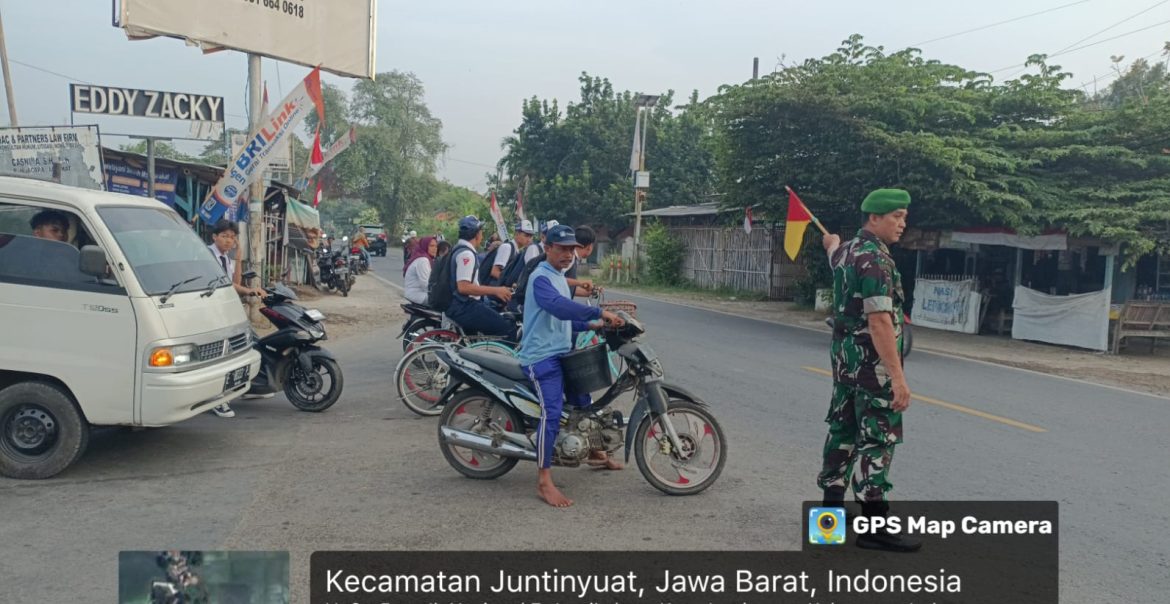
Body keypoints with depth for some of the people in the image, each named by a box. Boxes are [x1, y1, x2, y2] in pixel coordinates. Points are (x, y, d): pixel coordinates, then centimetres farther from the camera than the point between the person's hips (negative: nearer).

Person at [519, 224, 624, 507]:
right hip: (542, 357, -10)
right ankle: (544, 482, -19)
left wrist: (589, 325, 14)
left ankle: (595, 452, 43)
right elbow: (559, 307, -34)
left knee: (583, 401, 21)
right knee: (552, 413, -21)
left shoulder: (559, 277, 18)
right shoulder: (541, 278, -15)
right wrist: (599, 312, -36)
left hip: (562, 353, 10)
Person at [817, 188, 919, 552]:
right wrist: (898, 377, -27)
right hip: (872, 361, -10)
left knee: (843, 430, 15)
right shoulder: (876, 259, -19)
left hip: (845, 355, 10)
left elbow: (834, 255, 38)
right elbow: (880, 322, -26)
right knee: (877, 438, -6)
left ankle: (831, 506, 24)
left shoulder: (847, 252, 10)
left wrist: (832, 243, 63)